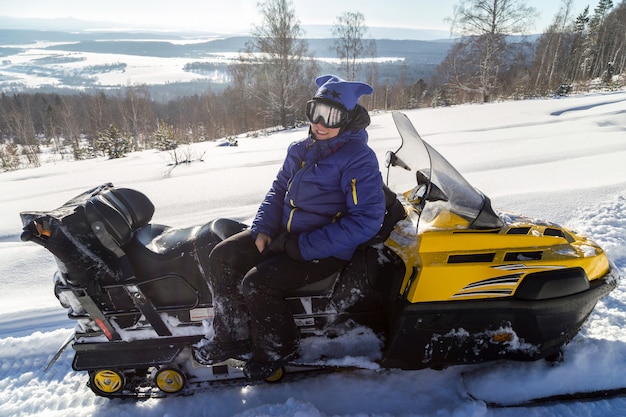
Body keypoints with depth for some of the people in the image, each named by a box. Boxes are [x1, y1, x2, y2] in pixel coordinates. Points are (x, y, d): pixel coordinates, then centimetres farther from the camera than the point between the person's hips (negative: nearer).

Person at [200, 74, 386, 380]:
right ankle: (234, 335, 15)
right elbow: (278, 189, 17)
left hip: (324, 250, -8)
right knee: (222, 257, 0)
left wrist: (305, 247, -23)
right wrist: (263, 228, 0)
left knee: (257, 283, -22)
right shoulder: (301, 150, 7)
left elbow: (367, 219, -22)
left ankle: (278, 348, 8)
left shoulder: (359, 158, -16)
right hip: (284, 235, 8)